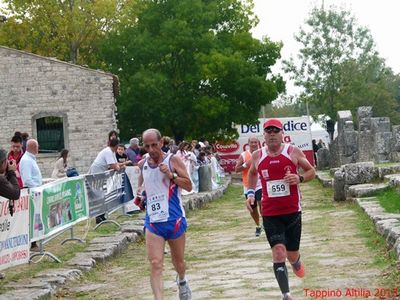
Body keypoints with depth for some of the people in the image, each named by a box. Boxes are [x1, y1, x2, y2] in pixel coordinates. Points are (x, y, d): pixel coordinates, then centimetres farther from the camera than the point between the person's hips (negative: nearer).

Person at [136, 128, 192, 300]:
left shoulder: (172, 160, -5)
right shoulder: (142, 164, 6)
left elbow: (189, 186, -6)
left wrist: (171, 176, -20)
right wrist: (140, 193, 3)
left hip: (174, 219, -2)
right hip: (152, 221, 2)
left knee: (178, 261, 17)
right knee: (155, 264, -13)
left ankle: (182, 281, 50)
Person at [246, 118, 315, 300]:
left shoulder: (293, 152, -3)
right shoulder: (257, 156, 2)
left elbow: (311, 172, 6)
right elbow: (252, 174, 22)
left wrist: (300, 178, -15)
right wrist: (250, 193, 7)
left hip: (292, 211, 0)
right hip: (270, 214, 0)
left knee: (292, 255, 10)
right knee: (279, 252, -16)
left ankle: (296, 262, 49)